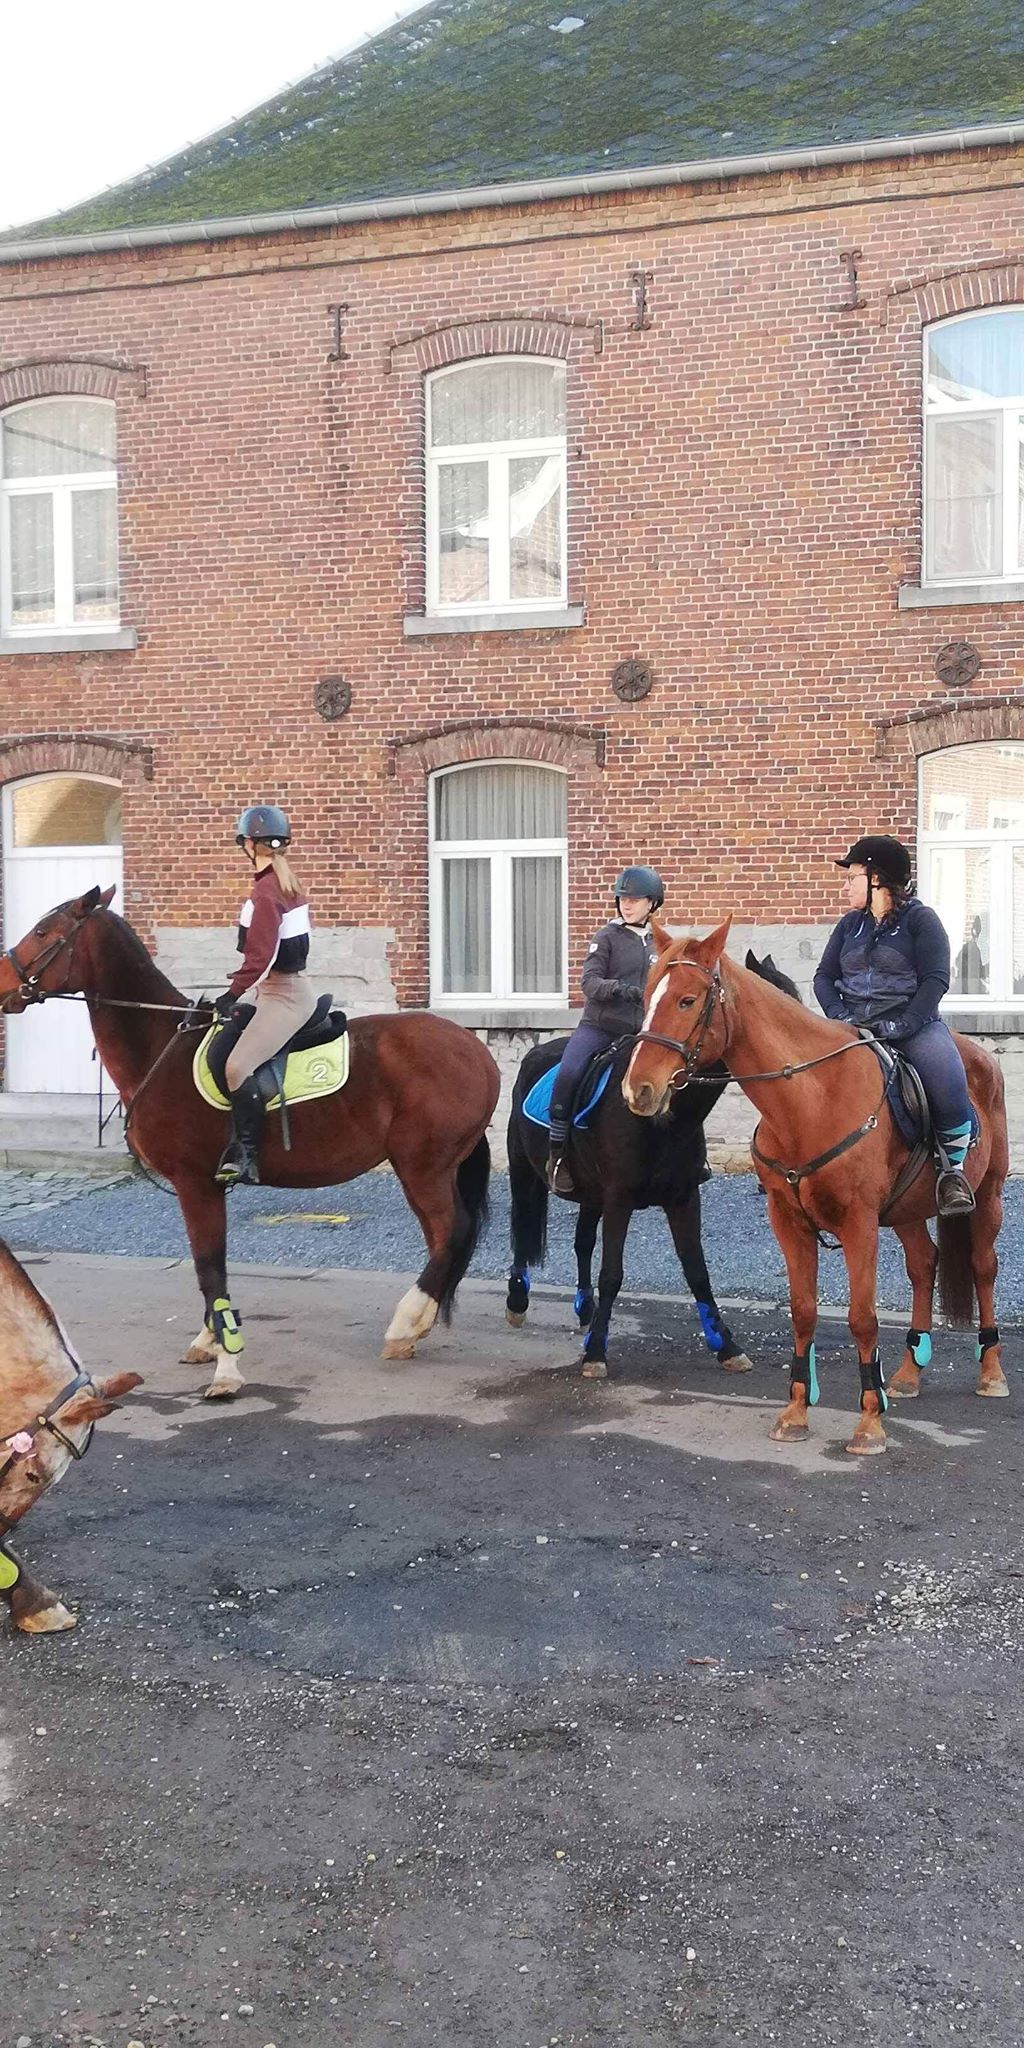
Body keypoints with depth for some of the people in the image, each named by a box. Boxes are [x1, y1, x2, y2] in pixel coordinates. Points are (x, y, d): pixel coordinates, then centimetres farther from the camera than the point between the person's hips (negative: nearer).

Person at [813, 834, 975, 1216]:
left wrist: (901, 1025, -18)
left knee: (950, 1089, -30)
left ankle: (953, 1169, -7)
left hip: (911, 1023, -5)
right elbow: (824, 977, 14)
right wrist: (839, 1015, -6)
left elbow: (935, 979, -9)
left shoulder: (920, 919, 0)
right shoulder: (850, 925, 17)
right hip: (853, 1024, 5)